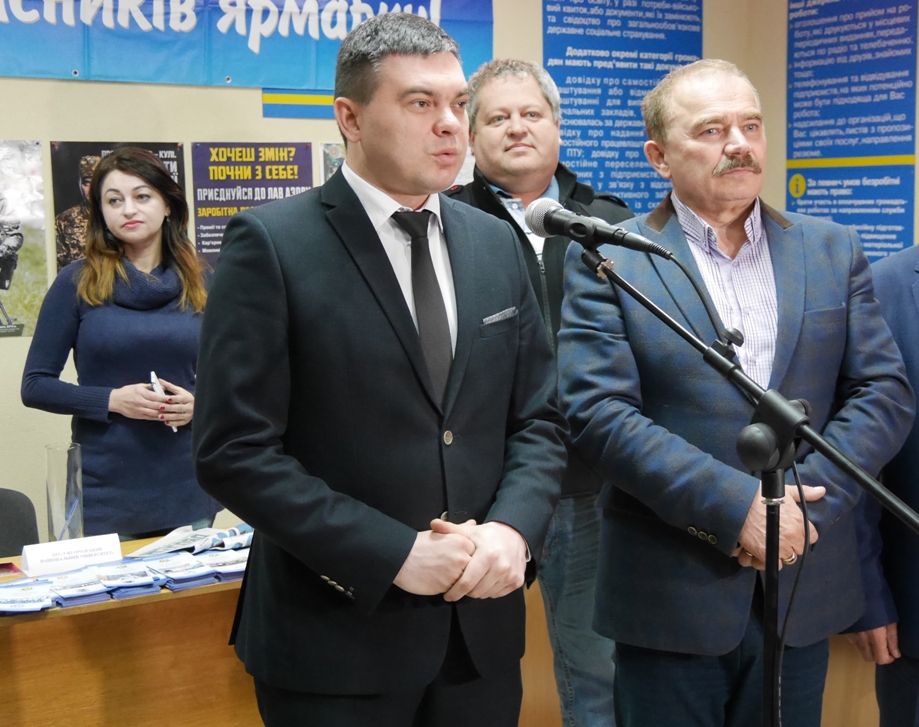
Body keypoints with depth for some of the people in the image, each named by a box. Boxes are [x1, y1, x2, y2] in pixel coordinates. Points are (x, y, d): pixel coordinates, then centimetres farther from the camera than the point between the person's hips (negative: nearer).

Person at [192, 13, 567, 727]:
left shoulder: (496, 243, 7)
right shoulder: (270, 243, -10)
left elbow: (538, 418, 9)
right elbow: (235, 450, -14)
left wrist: (512, 528, -9)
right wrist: (395, 554, -17)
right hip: (335, 641, -4)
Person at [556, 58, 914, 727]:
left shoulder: (833, 251, 7)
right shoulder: (606, 261, -4)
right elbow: (598, 411, -14)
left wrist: (804, 499, -12)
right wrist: (734, 507, -19)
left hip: (805, 589, 4)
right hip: (669, 597, -3)